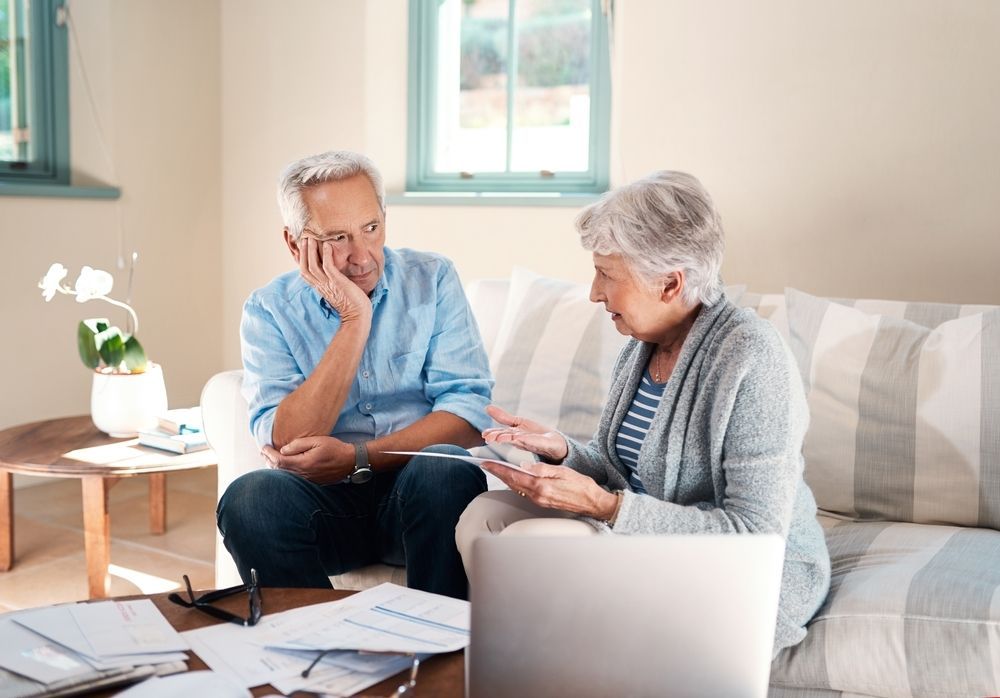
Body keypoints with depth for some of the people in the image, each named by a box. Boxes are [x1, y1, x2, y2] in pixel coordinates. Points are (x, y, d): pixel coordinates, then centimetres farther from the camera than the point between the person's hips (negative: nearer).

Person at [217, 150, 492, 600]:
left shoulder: (432, 280, 2)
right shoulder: (269, 310, 1)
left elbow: (467, 412, -7)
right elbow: (286, 443, -13)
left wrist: (356, 457, -18)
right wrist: (354, 322, -16)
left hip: (418, 494, 0)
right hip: (323, 496, 0)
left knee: (447, 473, -32)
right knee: (249, 497, -29)